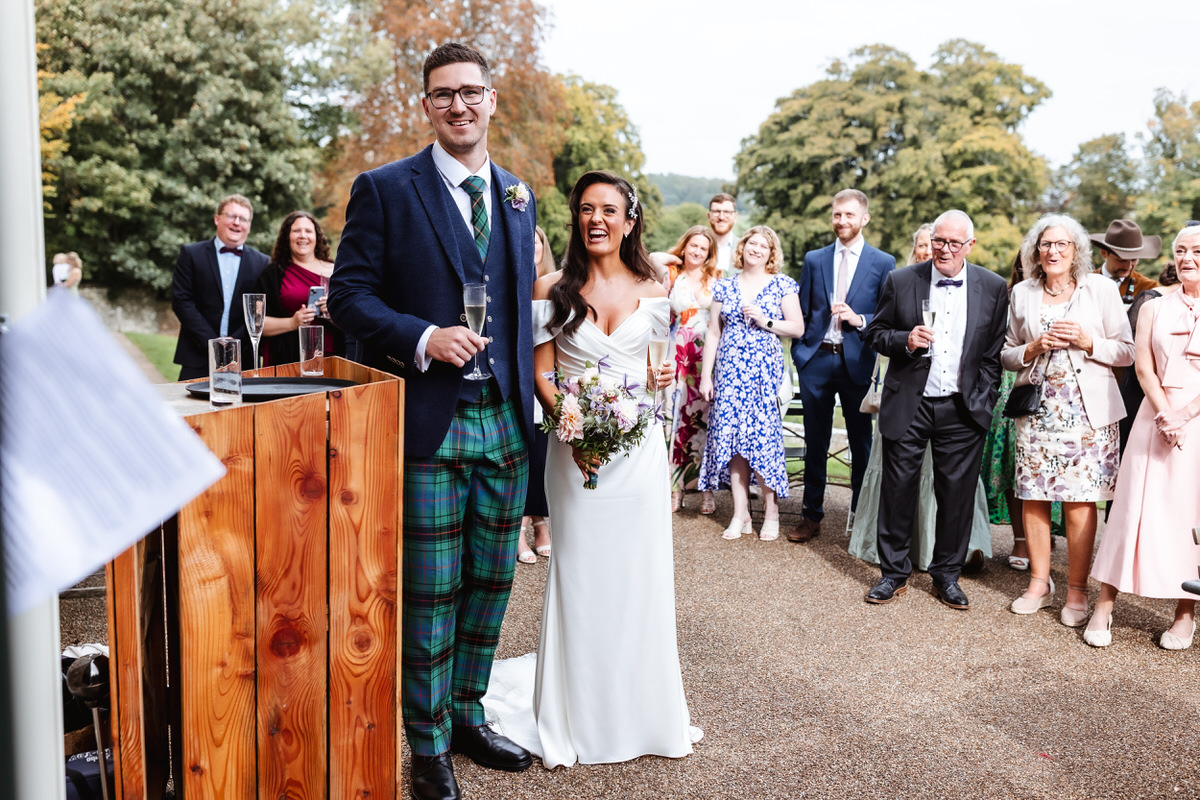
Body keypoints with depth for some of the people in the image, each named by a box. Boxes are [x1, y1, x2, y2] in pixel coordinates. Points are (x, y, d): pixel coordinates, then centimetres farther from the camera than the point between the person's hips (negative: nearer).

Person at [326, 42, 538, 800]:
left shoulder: (519, 196, 13)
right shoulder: (385, 189, -1)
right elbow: (350, 291, -4)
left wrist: (530, 401, 10)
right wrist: (423, 338, -19)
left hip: (506, 421, 5)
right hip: (428, 422, -5)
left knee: (492, 581, 13)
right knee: (429, 589, 2)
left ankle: (466, 716, 32)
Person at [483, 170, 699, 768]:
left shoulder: (650, 289, 6)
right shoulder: (554, 289, -1)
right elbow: (542, 373, -2)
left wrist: (663, 377, -7)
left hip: (639, 445, 2)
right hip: (576, 446, -2)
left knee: (640, 574, 7)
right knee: (579, 574, 5)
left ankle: (640, 709, 25)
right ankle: (579, 714, 21)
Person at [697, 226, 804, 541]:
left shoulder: (782, 285, 5)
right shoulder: (725, 287, 11)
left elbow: (798, 328, 2)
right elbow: (713, 334, 11)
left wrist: (766, 321, -12)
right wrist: (705, 375, 6)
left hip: (765, 370, -2)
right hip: (729, 371, 3)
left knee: (763, 435, -7)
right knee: (732, 437, 0)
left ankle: (771, 513, 6)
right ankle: (740, 514, 8)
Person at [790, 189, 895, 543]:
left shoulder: (883, 263, 2)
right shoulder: (814, 259, 10)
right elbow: (802, 312, 11)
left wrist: (859, 320, -15)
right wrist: (799, 355, 4)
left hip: (857, 363, -2)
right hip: (816, 359, 2)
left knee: (861, 444, 5)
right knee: (815, 443, 8)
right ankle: (812, 516, 18)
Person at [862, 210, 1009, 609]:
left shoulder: (993, 288, 3)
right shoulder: (900, 281, 2)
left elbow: (995, 351, 4)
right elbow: (876, 333, 6)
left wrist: (983, 403, -2)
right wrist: (905, 340, -15)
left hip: (963, 410, 1)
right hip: (908, 406, 0)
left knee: (957, 493, 5)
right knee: (898, 488, 4)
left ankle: (947, 575, 21)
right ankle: (893, 573, 19)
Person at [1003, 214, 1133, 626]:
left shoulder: (1101, 288, 3)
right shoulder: (1022, 293, 9)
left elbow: (1127, 351, 3)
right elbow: (1007, 354, 13)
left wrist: (1087, 341, -12)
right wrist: (1035, 348, -6)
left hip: (1086, 409, -2)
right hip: (1036, 407, 2)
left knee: (1079, 500, -4)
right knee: (1033, 498, 2)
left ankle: (1077, 590, 7)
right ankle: (1039, 583, 15)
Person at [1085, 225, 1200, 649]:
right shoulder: (1153, 309, 10)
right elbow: (1144, 367, 2)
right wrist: (1164, 414, -12)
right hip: (1156, 416, 1)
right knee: (1137, 507, -1)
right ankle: (1104, 607, 3)